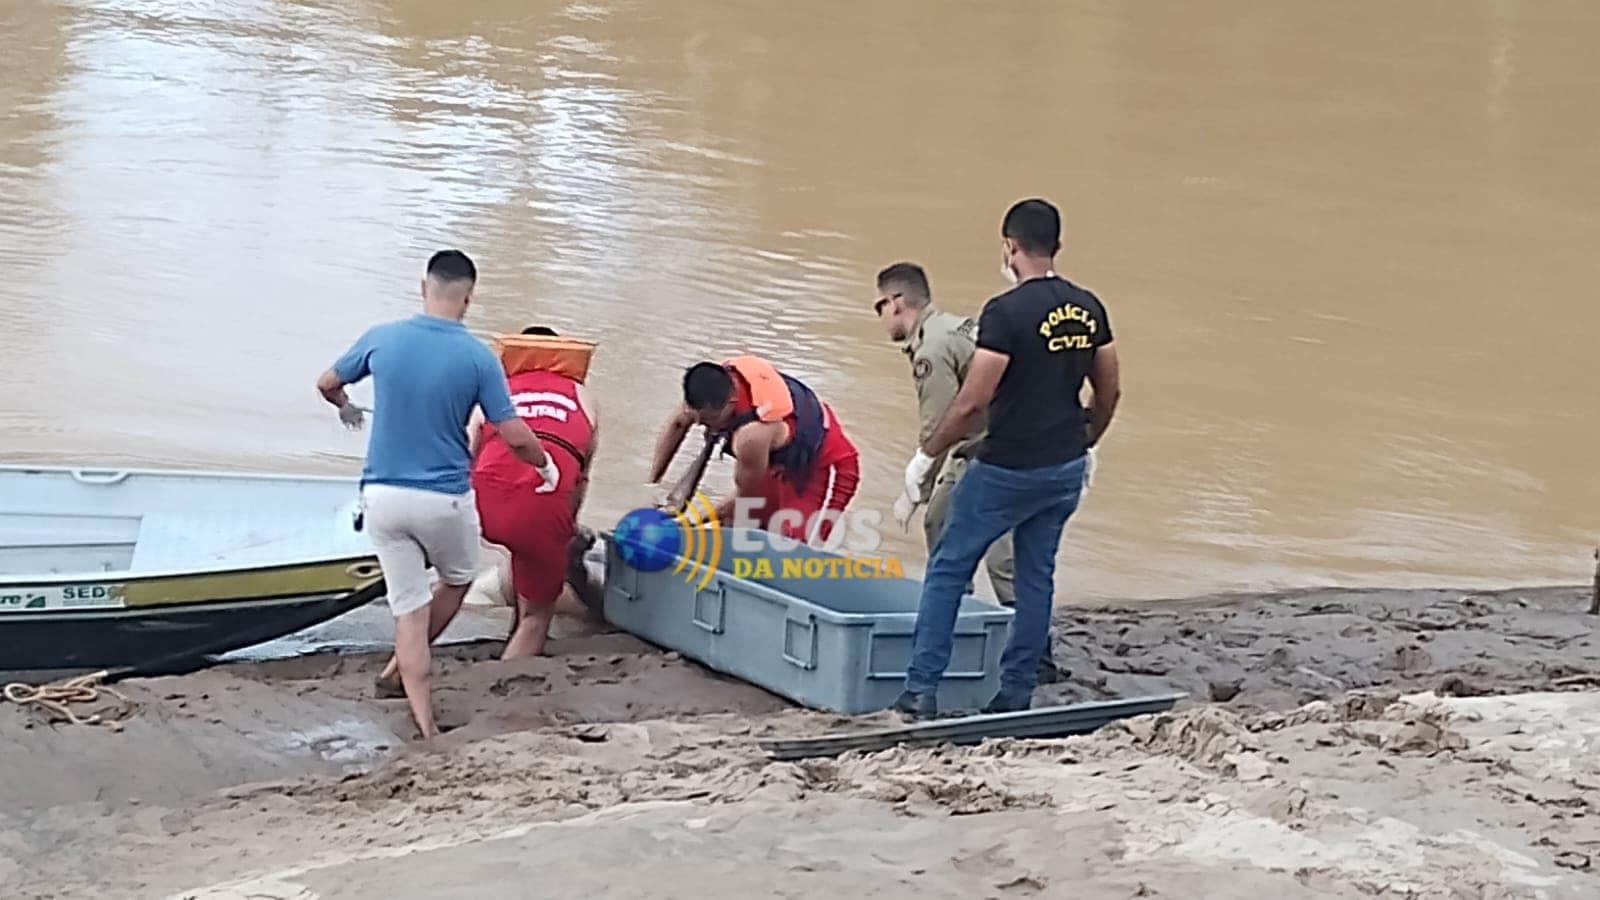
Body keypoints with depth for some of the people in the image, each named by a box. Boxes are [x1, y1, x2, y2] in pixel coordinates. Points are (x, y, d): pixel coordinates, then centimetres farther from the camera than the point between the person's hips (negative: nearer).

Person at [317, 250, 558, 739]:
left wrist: (347, 410, 37)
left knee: (409, 607, 8)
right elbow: (515, 436, -9)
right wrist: (546, 466, 12)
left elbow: (328, 383, 14)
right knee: (457, 581, 27)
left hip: (382, 494, 3)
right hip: (444, 498, -3)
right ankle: (402, 666, 33)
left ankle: (425, 725, 6)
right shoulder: (477, 358, -10)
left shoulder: (382, 339, -2)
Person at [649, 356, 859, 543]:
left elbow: (745, 499, -22)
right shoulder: (718, 380, -22)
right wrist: (653, 484, 2)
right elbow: (677, 424, 0)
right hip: (783, 460, 9)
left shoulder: (752, 435, -42)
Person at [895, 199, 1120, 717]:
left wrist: (926, 455, -9)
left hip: (1007, 470, -6)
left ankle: (921, 690, 4)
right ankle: (1017, 694, 18)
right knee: (1037, 575, 15)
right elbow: (1109, 392, 12)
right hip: (1066, 469, 6)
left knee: (948, 569, 5)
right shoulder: (1088, 309, 3)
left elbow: (972, 403, -20)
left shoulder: (1006, 312, -19)